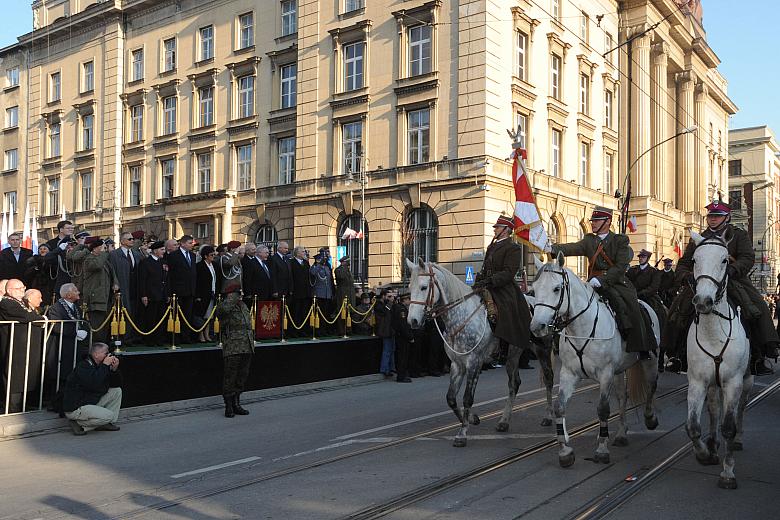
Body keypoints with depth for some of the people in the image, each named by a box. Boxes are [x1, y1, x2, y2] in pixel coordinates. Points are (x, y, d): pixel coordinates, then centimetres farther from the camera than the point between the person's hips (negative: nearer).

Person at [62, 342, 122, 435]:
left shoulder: (100, 366, 9)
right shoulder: (83, 366, -18)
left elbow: (116, 384, 10)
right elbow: (95, 385, -34)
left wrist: (114, 369, -8)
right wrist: (105, 365, -26)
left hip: (92, 403, 9)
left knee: (117, 391, 4)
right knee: (109, 415, -22)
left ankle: (106, 424, 5)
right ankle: (79, 424, -6)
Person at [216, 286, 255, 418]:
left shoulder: (243, 305, 19)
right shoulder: (223, 305, -5)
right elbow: (223, 309, -32)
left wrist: (252, 342, 24)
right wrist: (232, 298, -16)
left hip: (247, 348, 8)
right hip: (232, 349, -8)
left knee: (242, 377, 13)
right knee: (230, 378, -4)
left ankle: (236, 404, 23)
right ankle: (228, 407, 5)